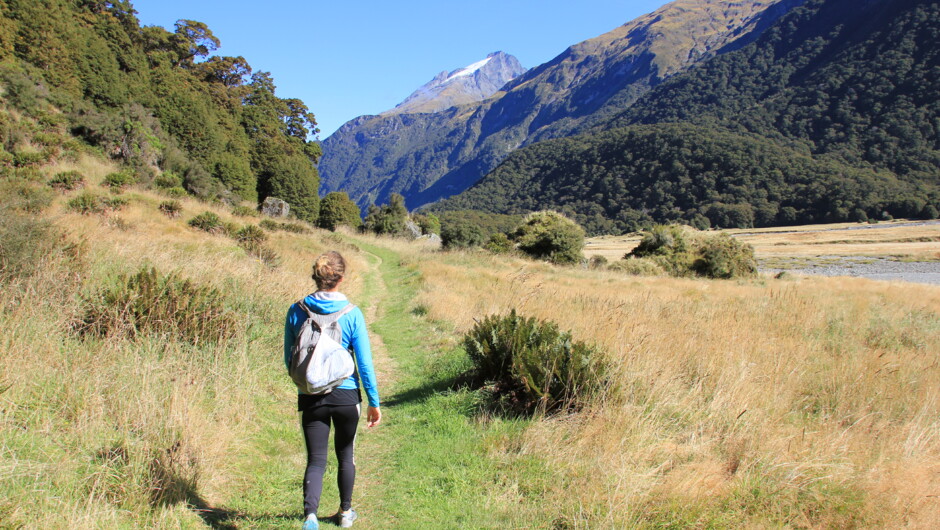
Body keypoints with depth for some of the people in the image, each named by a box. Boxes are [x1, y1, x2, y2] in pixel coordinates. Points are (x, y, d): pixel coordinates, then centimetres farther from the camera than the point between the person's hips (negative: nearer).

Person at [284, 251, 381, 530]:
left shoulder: (296, 311, -4)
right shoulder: (352, 314, -9)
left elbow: (289, 359, 5)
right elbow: (365, 362, -7)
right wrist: (374, 402, 2)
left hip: (310, 398, 1)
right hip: (346, 395, 0)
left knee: (316, 460, 6)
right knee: (345, 455, 19)